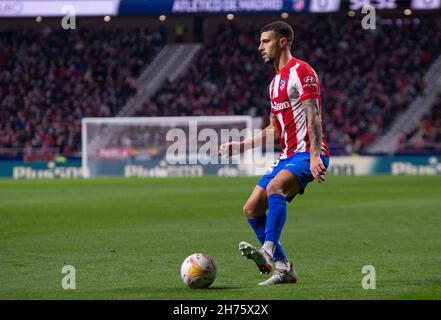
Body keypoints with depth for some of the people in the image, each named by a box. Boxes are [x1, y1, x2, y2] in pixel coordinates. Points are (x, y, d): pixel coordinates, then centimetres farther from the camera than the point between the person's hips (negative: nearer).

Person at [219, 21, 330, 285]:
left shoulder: (301, 72, -7)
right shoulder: (276, 82, 21)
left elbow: (314, 116, -18)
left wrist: (315, 155, -29)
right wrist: (239, 146, 21)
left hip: (308, 154, -10)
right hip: (288, 155, 10)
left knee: (274, 187, -35)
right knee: (252, 209, 2)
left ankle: (268, 251, -43)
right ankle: (284, 269, 5)